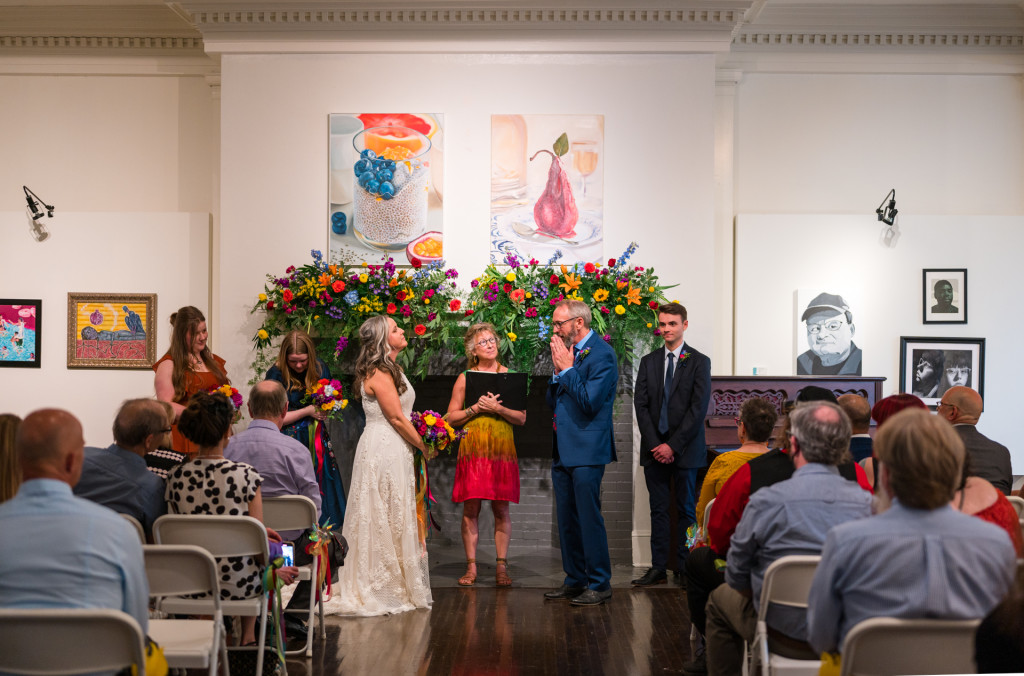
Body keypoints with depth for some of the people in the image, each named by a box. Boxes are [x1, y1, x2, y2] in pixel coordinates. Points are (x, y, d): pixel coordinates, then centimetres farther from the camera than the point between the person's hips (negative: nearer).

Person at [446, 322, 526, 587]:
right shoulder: (465, 378, 8)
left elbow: (521, 418, 5)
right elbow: (452, 417, 6)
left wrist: (498, 409, -10)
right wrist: (476, 408, -7)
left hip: (502, 451, 0)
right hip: (472, 449, 0)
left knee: (501, 509, 0)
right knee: (471, 508, -3)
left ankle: (501, 566, 4)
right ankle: (471, 567, 2)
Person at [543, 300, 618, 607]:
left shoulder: (602, 354, -11)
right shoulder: (566, 352, 13)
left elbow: (590, 402, -20)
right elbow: (551, 401, 15)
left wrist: (567, 369, -15)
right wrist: (558, 372, -1)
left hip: (587, 451, -9)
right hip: (563, 451, 9)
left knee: (589, 518, -5)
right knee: (566, 520, 13)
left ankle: (599, 584, 4)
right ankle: (575, 579, 24)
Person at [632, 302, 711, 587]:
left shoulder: (699, 362, -1)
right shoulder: (648, 362, 11)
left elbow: (698, 408, -8)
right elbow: (641, 405, 5)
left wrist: (673, 445, -12)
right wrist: (655, 445, -6)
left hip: (685, 450, -3)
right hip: (654, 449, 3)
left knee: (686, 509, 2)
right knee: (658, 510, 6)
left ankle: (684, 568, 8)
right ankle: (658, 568, 9)